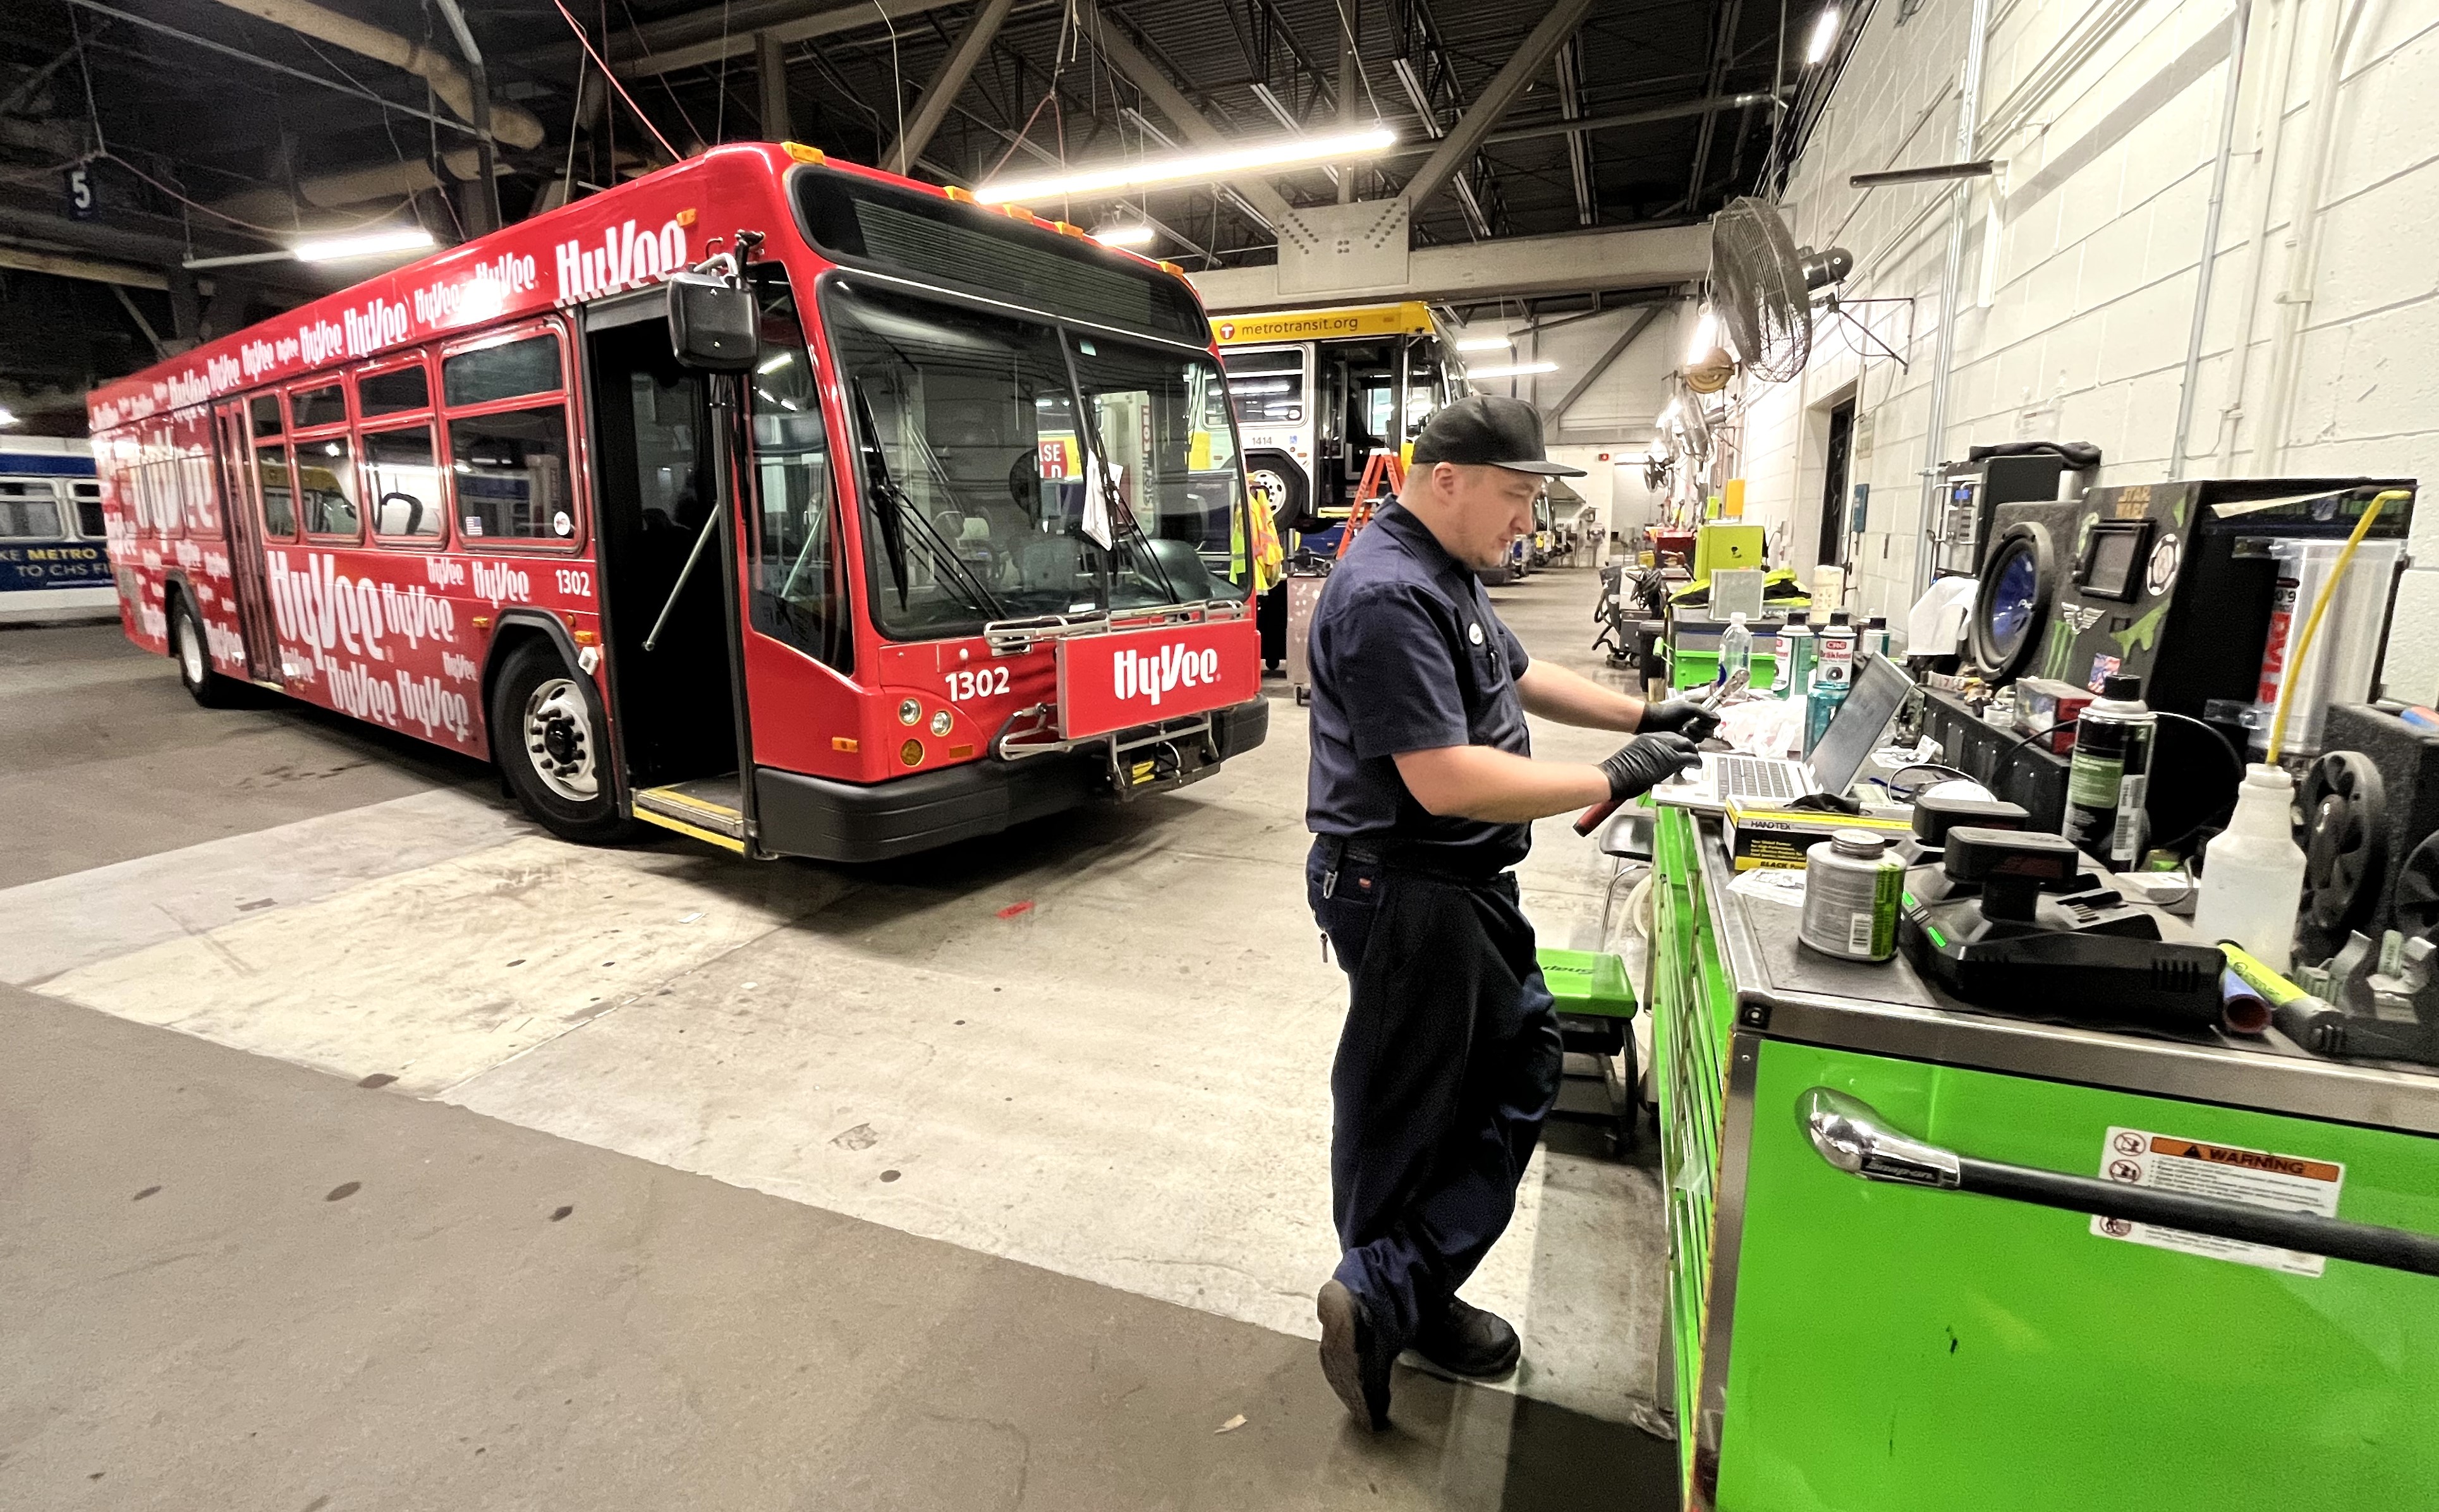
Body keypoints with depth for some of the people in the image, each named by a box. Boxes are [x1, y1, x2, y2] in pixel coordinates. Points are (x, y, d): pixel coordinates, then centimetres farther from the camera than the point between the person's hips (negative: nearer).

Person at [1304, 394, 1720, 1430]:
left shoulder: (1443, 573, 11)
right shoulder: (1388, 596, -23)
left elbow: (1515, 675, 23)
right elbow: (1446, 780, -29)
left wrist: (1642, 714, 14)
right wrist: (1614, 780, -20)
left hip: (1461, 882, 11)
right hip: (1403, 892, -11)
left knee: (1521, 1061, 17)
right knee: (1402, 1112, 5)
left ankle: (1397, 1301, 25)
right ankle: (1383, 1302, 26)